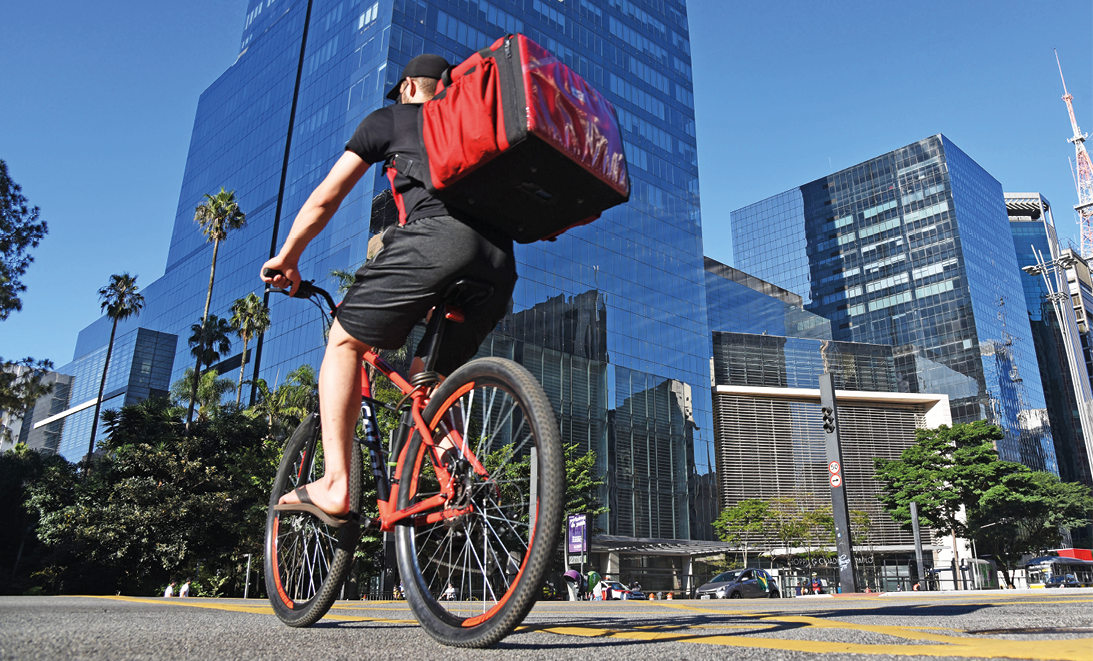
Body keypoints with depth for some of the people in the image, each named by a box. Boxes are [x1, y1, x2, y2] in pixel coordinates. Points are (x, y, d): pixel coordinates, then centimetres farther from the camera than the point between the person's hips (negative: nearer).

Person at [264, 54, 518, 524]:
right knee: (429, 374, 23)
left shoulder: (390, 118, 23)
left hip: (437, 234, -6)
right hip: (499, 260, 6)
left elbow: (325, 199, 21)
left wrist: (287, 258, 33)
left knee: (345, 341, 9)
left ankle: (335, 485, -2)